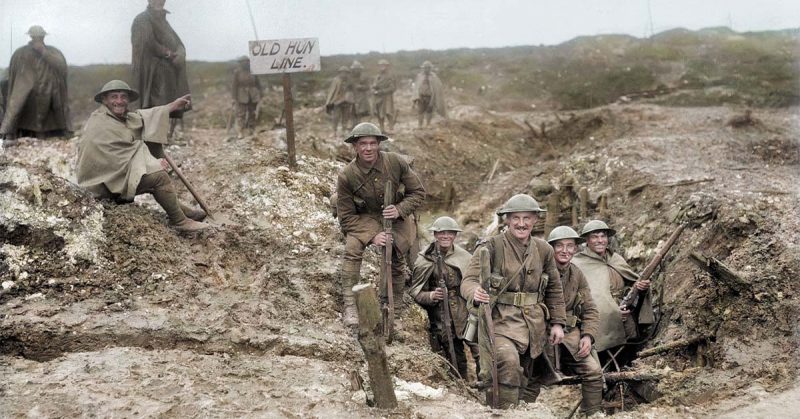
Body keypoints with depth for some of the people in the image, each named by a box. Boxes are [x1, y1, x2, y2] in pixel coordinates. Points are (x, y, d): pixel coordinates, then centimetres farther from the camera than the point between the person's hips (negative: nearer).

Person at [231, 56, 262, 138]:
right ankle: (241, 132, -8)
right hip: (242, 96, -3)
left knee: (252, 114, 9)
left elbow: (258, 84, 8)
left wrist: (260, 95, 6)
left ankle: (250, 130, 18)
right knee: (241, 114, -8)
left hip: (253, 96, 3)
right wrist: (234, 97, -7)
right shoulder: (237, 72, -4)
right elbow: (235, 85, -3)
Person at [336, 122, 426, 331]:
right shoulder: (346, 176, -19)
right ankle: (350, 307, -25)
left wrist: (399, 210, -24)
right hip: (364, 219, -2)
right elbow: (346, 217, -14)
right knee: (352, 249, -28)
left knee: (396, 263, 0)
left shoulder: (396, 162, -17)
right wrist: (372, 236, -26)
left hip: (396, 217, 2)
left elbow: (418, 192, -5)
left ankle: (393, 315, 21)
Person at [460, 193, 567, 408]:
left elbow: (554, 289, 17)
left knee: (523, 377, 14)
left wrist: (557, 322, 12)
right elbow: (469, 280, -17)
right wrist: (475, 293, -40)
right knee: (508, 361, -29)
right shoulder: (491, 246, -9)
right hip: (499, 319, -5)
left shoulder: (543, 250, 7)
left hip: (534, 324, 5)